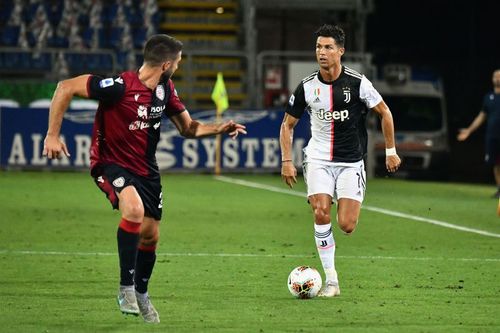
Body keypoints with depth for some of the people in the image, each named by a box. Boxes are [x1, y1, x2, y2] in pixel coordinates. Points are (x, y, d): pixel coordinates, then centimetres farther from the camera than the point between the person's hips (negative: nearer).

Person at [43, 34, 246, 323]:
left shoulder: (165, 89, -1)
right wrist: (53, 135, -23)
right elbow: (66, 88, -23)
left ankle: (141, 293, 37)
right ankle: (126, 286, -22)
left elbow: (188, 127, 13)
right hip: (111, 163, -7)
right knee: (134, 208, -34)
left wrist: (219, 129, -6)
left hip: (146, 168, 7)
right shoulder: (121, 86, -25)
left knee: (150, 235, 9)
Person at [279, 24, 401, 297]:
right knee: (321, 213, -20)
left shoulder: (357, 83, -9)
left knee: (346, 226, -11)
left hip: (351, 162, -1)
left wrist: (390, 151, 5)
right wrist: (287, 161, -1)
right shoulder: (307, 87, -4)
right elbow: (287, 124, 8)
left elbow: (384, 112, 4)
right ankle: (331, 281, -11)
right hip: (319, 159, 1)